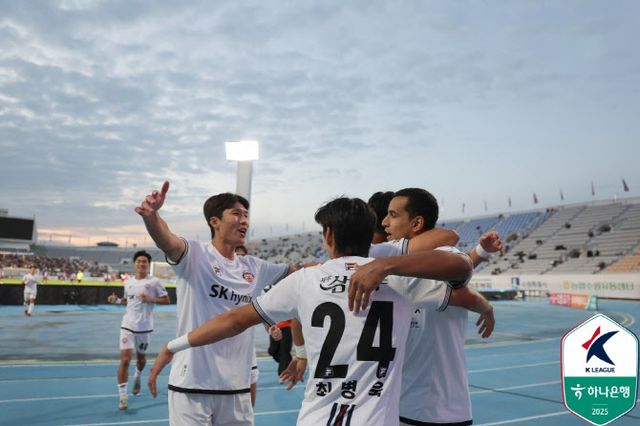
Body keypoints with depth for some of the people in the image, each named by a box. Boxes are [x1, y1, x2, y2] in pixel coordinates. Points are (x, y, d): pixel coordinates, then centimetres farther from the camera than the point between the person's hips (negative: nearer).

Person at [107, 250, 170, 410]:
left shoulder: (154, 282, -6)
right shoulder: (128, 283, 6)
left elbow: (167, 300, -5)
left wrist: (150, 299, -18)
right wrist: (117, 300, 3)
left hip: (145, 327, -1)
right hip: (127, 325, 1)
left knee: (141, 358, 16)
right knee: (125, 359, -9)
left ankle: (137, 377, 50)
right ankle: (123, 396, -2)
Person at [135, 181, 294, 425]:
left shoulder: (254, 268, 10)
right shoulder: (195, 255, -7)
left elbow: (296, 270, 13)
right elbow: (166, 240, -26)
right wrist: (151, 214, -48)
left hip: (238, 386, 5)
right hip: (192, 383, -5)